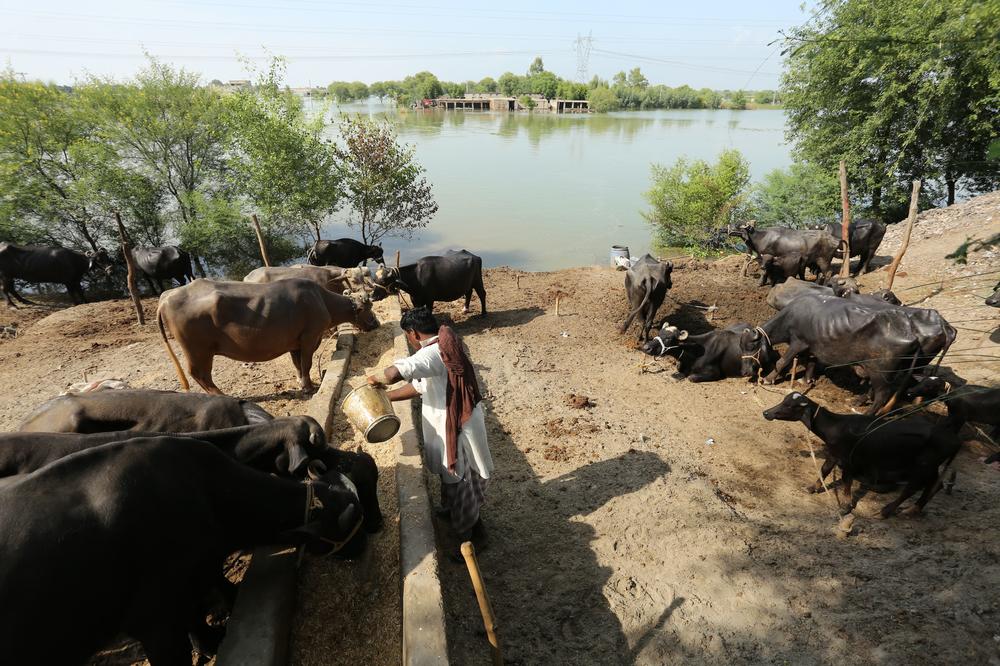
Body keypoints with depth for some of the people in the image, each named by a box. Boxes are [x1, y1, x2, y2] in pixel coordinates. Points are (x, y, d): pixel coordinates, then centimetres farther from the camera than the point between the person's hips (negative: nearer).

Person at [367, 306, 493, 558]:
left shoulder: (432, 353, -26)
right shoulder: (441, 349, 7)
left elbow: (395, 372, -43)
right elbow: (419, 386, 14)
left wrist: (378, 380, -20)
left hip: (457, 430, -9)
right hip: (450, 426, 9)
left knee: (459, 482, 8)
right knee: (451, 476, 29)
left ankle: (471, 537, 27)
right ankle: (451, 510, 53)